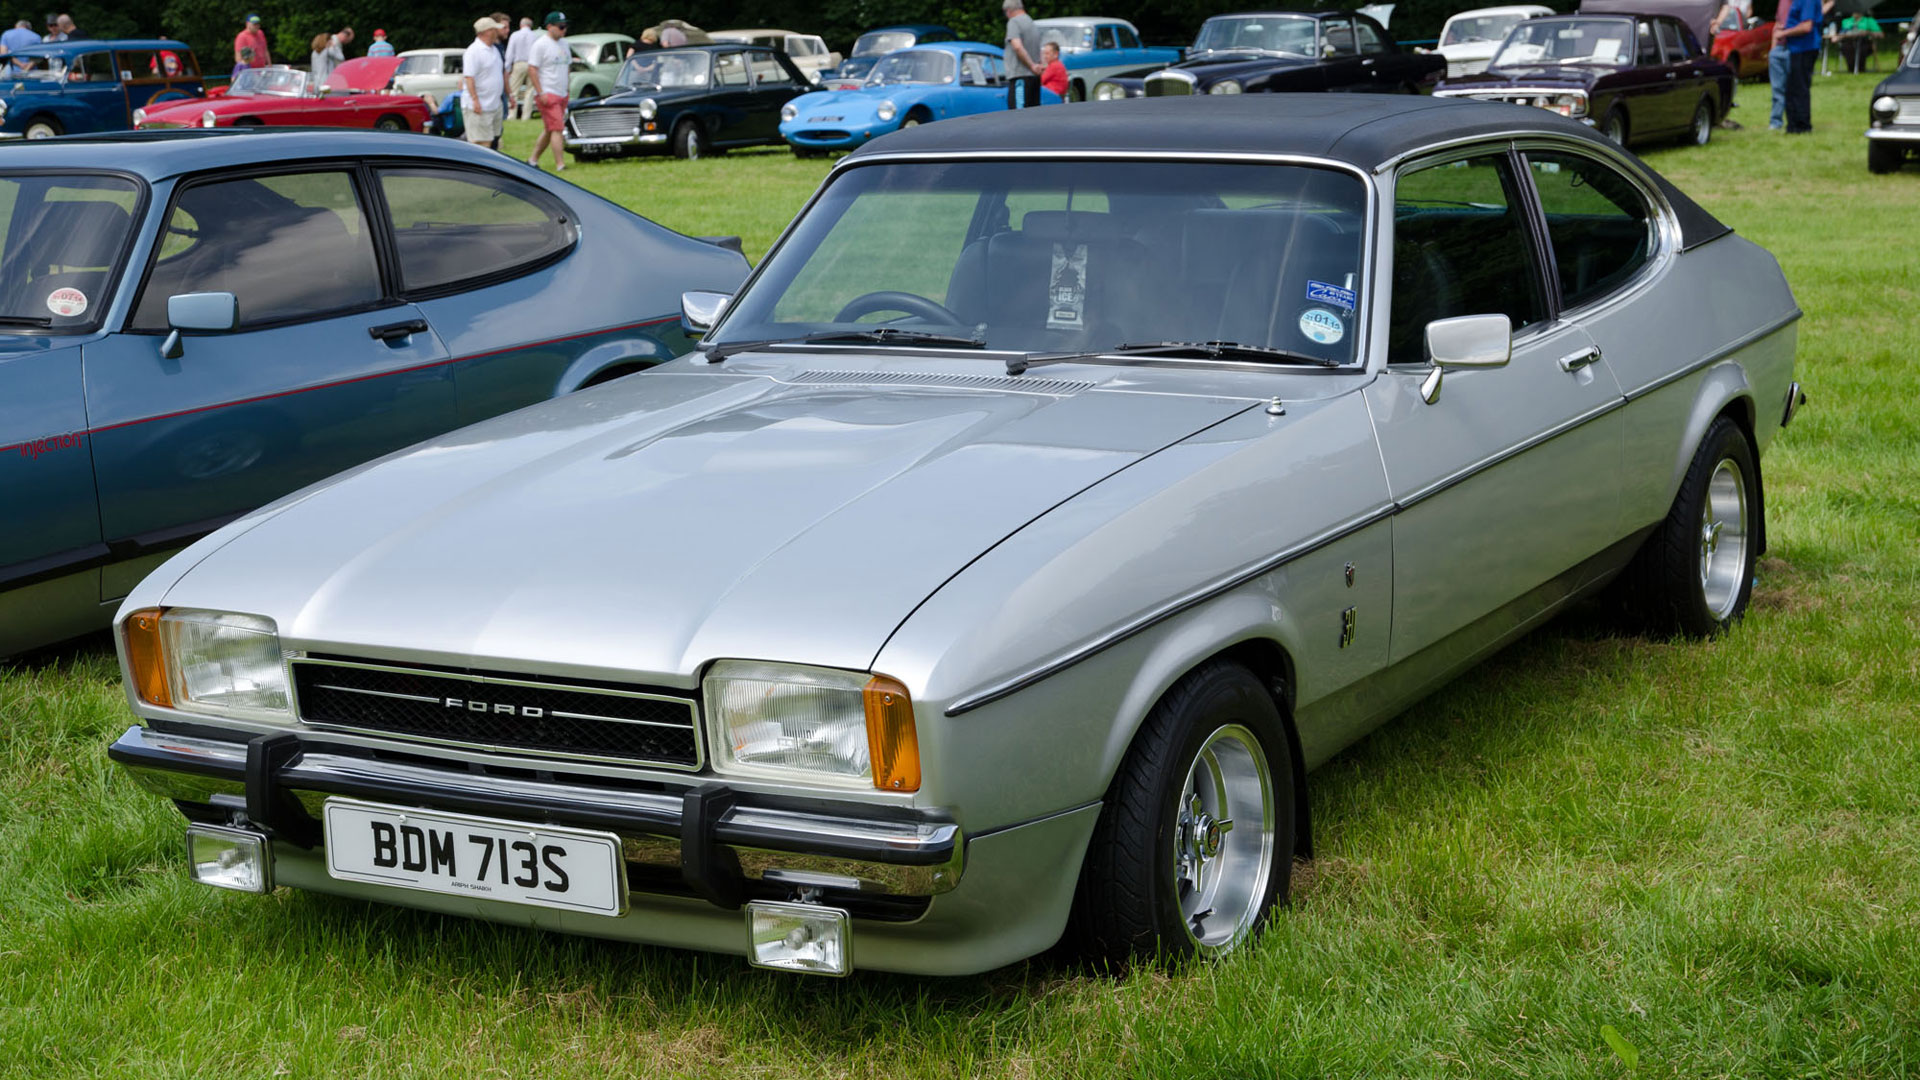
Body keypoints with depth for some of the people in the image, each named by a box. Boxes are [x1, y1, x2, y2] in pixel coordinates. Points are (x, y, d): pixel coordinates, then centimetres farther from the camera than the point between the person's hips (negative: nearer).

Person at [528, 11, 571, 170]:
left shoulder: (563, 44, 14)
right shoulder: (540, 45, -10)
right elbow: (532, 69, -13)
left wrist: (567, 91, 16)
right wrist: (541, 93, -18)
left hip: (561, 95, 8)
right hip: (548, 95, -8)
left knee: (548, 130, 11)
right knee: (557, 129, -13)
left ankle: (533, 160, 20)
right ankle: (560, 166, -15)